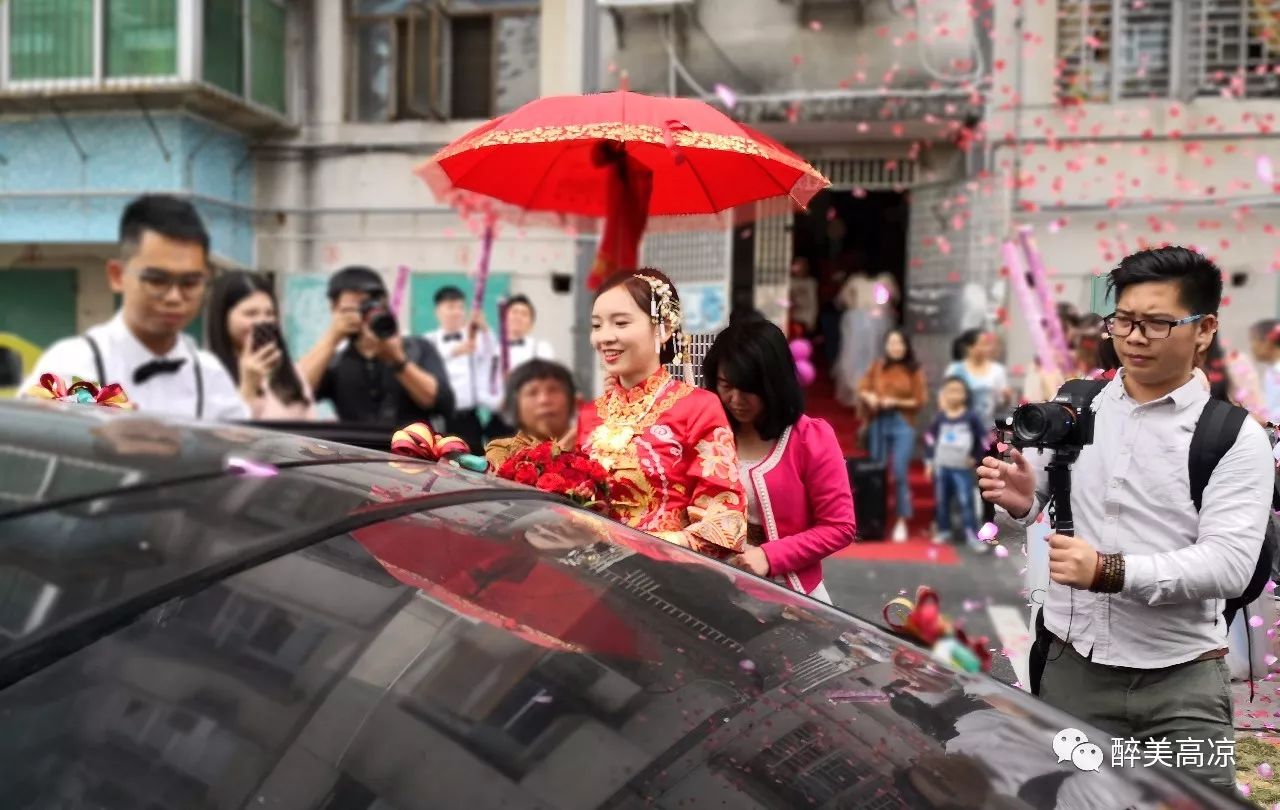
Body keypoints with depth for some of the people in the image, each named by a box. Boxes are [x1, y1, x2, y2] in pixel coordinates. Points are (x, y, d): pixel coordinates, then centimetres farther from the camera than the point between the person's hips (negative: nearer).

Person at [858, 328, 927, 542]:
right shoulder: (877, 366, 5)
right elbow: (862, 389, 11)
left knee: (900, 474, -8)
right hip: (878, 424, 3)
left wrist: (896, 402, -14)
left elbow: (919, 402, -2)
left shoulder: (914, 370, -2)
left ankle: (902, 522, -1)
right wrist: (869, 397, -9)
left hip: (903, 425, -3)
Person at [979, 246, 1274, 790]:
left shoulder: (1236, 438, -7)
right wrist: (1020, 499, -15)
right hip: (1069, 663, 3)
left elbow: (1229, 564, -16)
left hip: (1180, 679, -2)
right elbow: (1036, 502, 10)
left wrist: (1110, 572, -29)